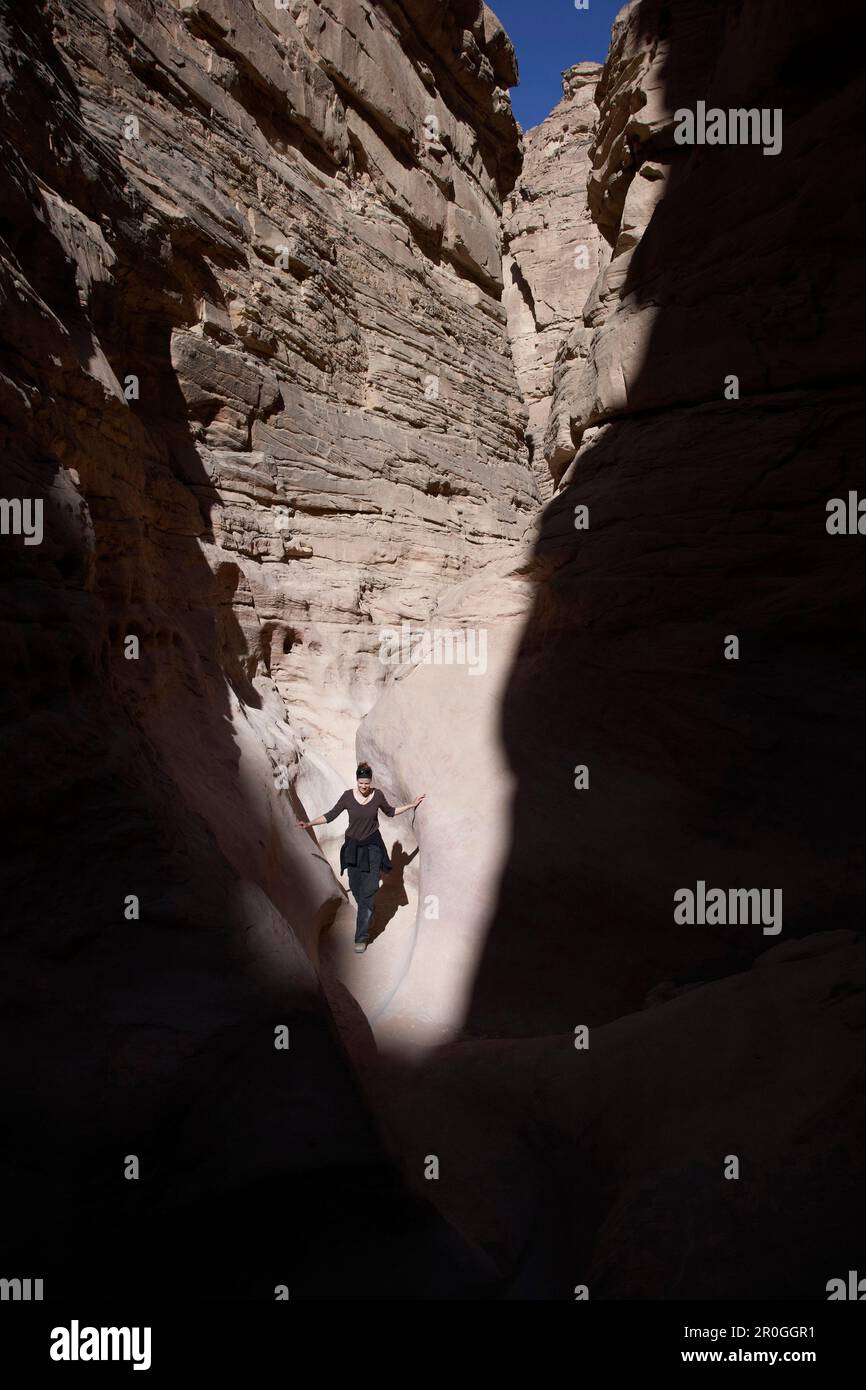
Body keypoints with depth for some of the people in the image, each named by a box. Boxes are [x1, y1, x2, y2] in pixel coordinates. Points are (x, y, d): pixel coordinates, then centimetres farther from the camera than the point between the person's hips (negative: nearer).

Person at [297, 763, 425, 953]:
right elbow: (331, 815, -1)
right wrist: (310, 824, -10)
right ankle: (367, 914, 44)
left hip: (372, 847, -1)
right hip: (353, 847, 1)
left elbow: (390, 812, 12)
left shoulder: (377, 795, -6)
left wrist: (411, 804, 8)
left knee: (368, 891, -7)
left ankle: (361, 937, -5)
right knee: (355, 888, 12)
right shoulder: (348, 796, -8)